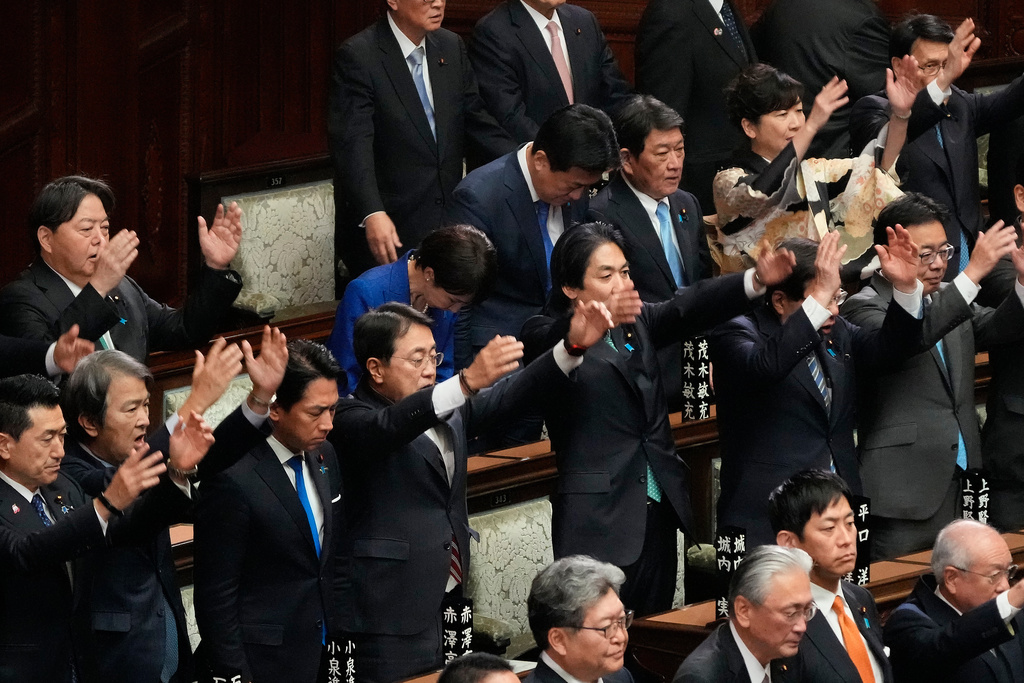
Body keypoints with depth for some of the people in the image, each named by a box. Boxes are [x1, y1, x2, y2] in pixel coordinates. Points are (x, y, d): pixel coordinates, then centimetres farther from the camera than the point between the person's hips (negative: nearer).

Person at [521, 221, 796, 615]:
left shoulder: (637, 322, 16)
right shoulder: (546, 336, -2)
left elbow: (689, 308, 0)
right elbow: (547, 343, -26)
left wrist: (757, 280, -21)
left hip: (659, 508, 7)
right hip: (600, 519, -7)